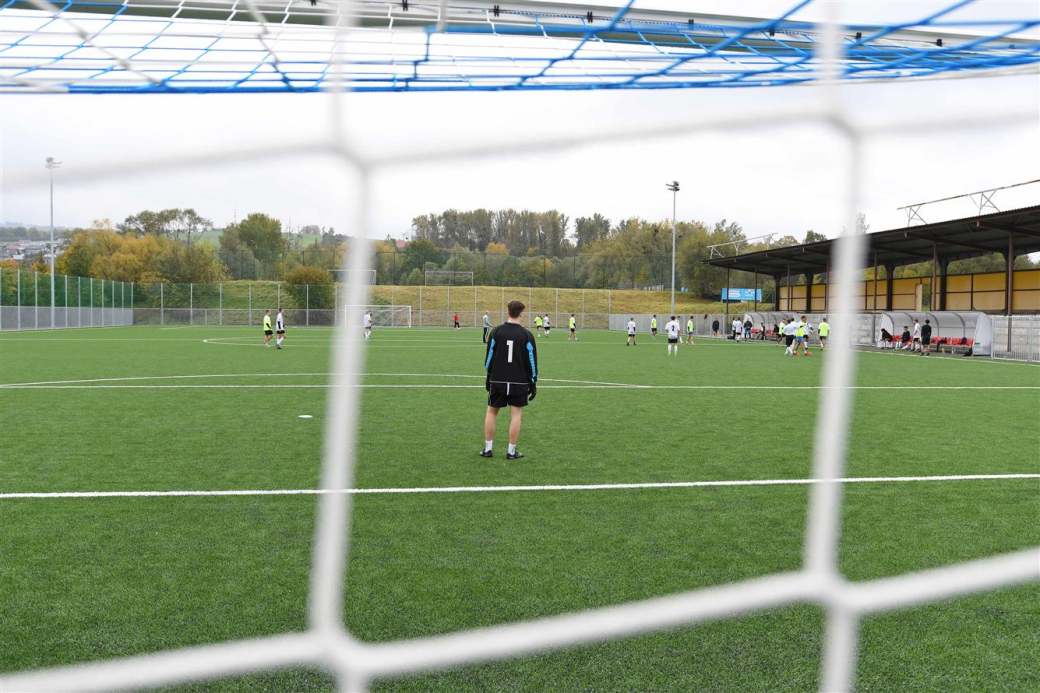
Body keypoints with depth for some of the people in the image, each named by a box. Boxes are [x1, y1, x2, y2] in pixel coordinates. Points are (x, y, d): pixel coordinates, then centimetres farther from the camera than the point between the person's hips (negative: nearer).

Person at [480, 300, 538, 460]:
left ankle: (487, 448, 14)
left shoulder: (496, 331, -2)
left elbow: (489, 356, 4)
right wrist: (533, 383, 7)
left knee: (491, 411, 13)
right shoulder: (526, 335, -5)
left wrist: (489, 377, 14)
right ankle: (511, 451, 6)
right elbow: (532, 361, -1)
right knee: (515, 414, 4)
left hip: (497, 381, 2)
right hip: (519, 381, -1)